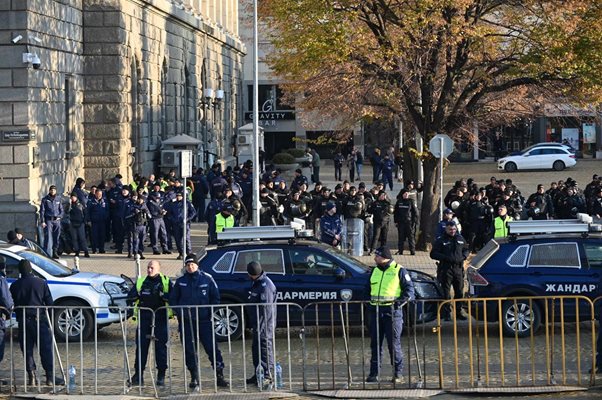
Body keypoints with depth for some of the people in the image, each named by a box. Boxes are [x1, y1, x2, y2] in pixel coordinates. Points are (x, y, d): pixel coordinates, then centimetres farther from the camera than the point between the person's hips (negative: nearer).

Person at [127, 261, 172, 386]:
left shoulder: (166, 282, 7)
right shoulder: (141, 282, 16)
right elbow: (130, 298, 13)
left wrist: (162, 295, -17)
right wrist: (135, 295, -7)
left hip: (160, 318, -2)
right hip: (144, 317, 2)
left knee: (161, 346, -2)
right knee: (141, 345, -1)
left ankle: (161, 375, 4)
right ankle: (138, 374, 3)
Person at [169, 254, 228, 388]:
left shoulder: (207, 279, 1)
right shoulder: (180, 281, 6)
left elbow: (216, 297, 6)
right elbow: (173, 299, 13)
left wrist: (210, 312, -3)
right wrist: (179, 313, 0)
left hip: (204, 320, -2)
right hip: (186, 322, 2)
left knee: (212, 348, -6)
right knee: (190, 351, 4)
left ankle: (219, 376, -3)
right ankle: (194, 378, 13)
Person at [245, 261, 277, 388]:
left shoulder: (266, 285, -18)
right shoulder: (257, 283, 15)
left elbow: (266, 308, -23)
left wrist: (260, 326, -25)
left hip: (265, 324, -10)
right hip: (257, 323, 10)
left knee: (265, 348, -11)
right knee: (256, 349, 15)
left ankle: (267, 376, -14)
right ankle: (258, 375, 23)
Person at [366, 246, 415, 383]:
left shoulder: (399, 271, -2)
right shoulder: (375, 271, 16)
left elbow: (409, 288, -3)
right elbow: (368, 288, 27)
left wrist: (400, 301, -15)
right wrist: (369, 300, 10)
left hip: (392, 311, -6)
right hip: (375, 311, 6)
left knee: (394, 343, -5)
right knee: (375, 343, 5)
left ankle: (397, 373, 3)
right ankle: (374, 373, 10)